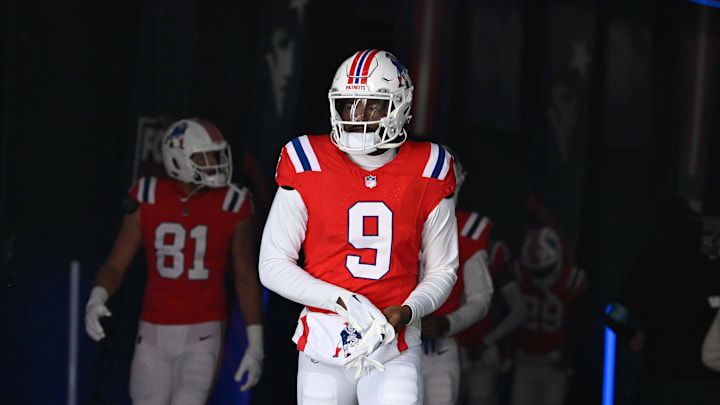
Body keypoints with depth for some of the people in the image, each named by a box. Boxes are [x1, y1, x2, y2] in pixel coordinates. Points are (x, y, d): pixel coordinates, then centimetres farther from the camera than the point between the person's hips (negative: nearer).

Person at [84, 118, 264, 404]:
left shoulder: (231, 206, -6)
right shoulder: (148, 201, -4)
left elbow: (246, 278, 2)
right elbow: (116, 265, 0)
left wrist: (255, 345, 1)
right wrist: (97, 299, -21)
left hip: (201, 336, -2)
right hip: (154, 335, 2)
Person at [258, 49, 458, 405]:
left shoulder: (426, 173, 2)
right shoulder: (308, 168, -1)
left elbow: (442, 270, 11)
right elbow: (273, 266, 0)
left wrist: (408, 311, -10)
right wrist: (342, 300, -14)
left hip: (395, 345, 0)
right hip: (324, 343, 1)